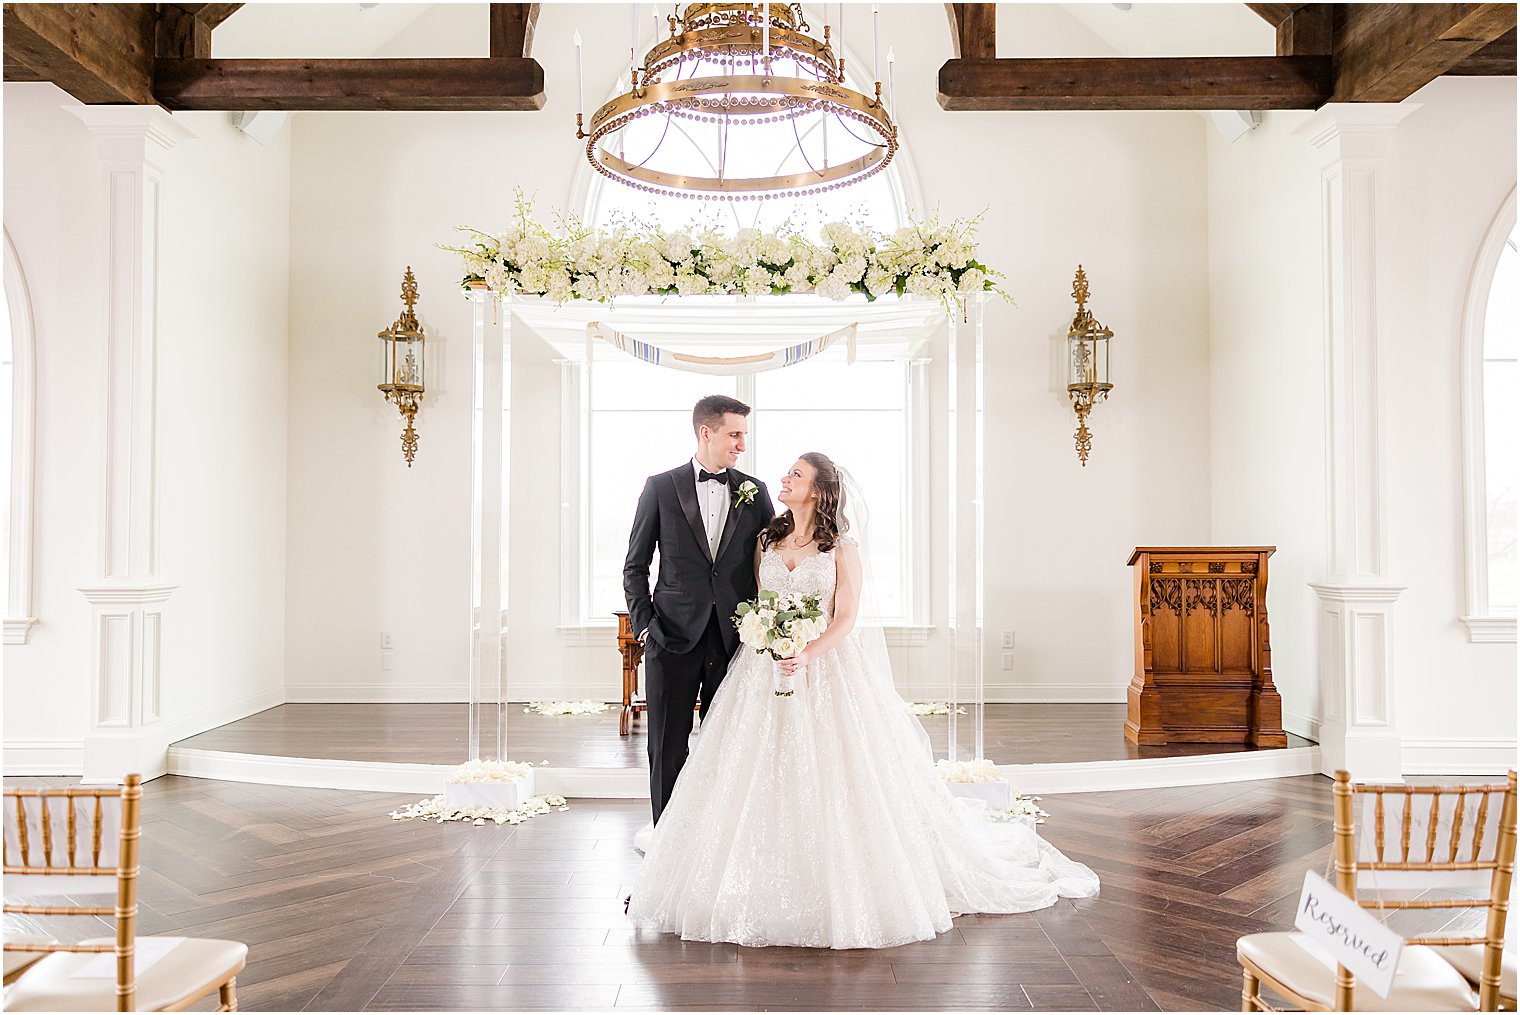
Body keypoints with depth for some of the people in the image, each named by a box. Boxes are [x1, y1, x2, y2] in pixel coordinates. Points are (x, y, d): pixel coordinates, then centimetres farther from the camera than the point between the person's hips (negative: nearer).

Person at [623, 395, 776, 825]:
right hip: (674, 639, -1)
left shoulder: (755, 492, 7)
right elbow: (635, 566, 5)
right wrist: (644, 624, -5)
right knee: (668, 750, 5)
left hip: (735, 640, 2)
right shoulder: (661, 487, 2)